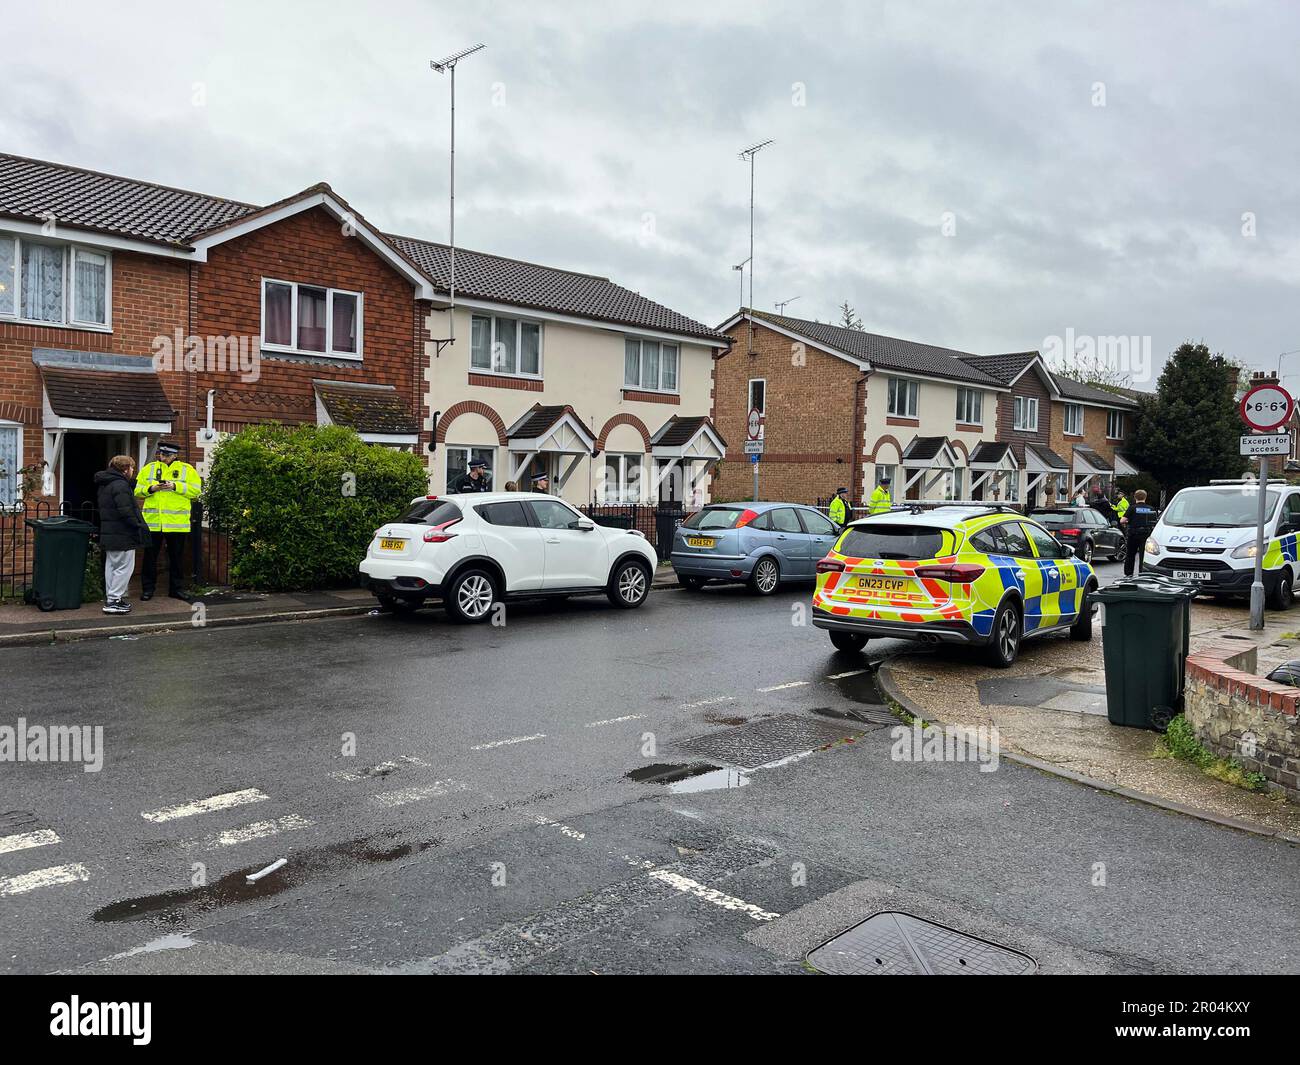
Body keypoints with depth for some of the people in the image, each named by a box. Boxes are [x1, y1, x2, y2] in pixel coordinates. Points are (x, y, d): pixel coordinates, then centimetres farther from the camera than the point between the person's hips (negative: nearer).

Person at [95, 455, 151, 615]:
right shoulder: (120, 485, -16)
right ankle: (114, 600, -7)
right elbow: (126, 512, -23)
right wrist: (138, 527, -16)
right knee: (124, 567, -6)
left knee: (111, 566, 15)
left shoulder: (103, 485, 17)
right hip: (122, 535, -10)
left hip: (108, 534, 10)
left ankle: (111, 598, 21)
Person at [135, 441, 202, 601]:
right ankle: (148, 588, 18)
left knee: (176, 557, 8)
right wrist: (151, 488, -11)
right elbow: (138, 490, 8)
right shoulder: (149, 468, 9)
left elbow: (195, 490, -6)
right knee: (150, 556, 7)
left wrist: (175, 486, -16)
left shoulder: (186, 469, 3)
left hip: (177, 522, -1)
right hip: (152, 521, 1)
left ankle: (176, 588, 19)